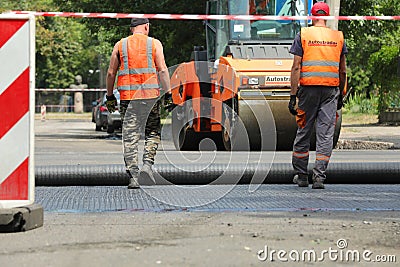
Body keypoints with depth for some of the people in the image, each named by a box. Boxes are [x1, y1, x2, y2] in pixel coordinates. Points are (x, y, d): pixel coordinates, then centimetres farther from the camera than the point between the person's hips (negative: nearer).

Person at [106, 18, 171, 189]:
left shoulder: (120, 45, 9)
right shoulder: (154, 44, 4)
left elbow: (111, 73, 8)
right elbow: (162, 70, -4)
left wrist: (110, 96, 16)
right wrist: (168, 93, -2)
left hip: (127, 96, 1)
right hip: (150, 95, -1)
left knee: (130, 136, 2)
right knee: (153, 132, 13)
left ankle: (132, 175, -4)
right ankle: (147, 164, -6)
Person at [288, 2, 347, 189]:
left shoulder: (303, 35, 1)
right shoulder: (338, 37, 8)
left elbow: (296, 67, -5)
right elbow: (343, 71, 10)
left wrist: (293, 96, -5)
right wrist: (341, 95, 19)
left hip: (308, 88, -1)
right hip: (331, 89, 1)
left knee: (303, 132, 9)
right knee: (326, 134, 1)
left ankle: (301, 176, 17)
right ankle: (319, 177, -6)